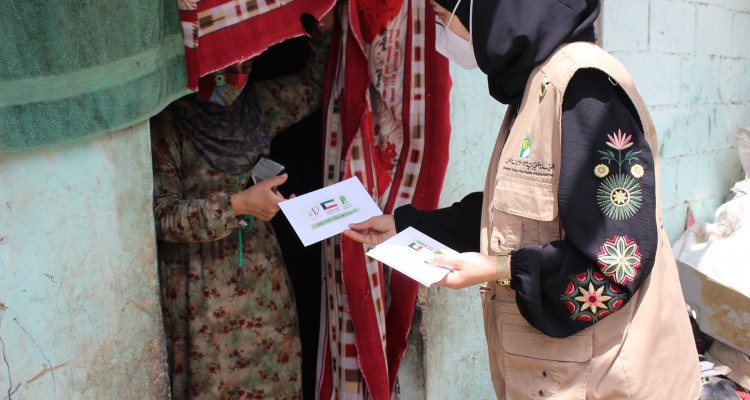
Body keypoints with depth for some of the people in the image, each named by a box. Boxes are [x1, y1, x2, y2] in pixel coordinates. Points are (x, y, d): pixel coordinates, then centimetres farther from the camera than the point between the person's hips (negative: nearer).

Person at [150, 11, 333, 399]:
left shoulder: (253, 104, 1)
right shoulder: (166, 124, -15)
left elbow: (315, 83, 11)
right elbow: (161, 215, -17)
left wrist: (325, 30, -5)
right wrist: (236, 204, -26)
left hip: (261, 274, 5)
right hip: (202, 287, -5)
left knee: (273, 367, 12)